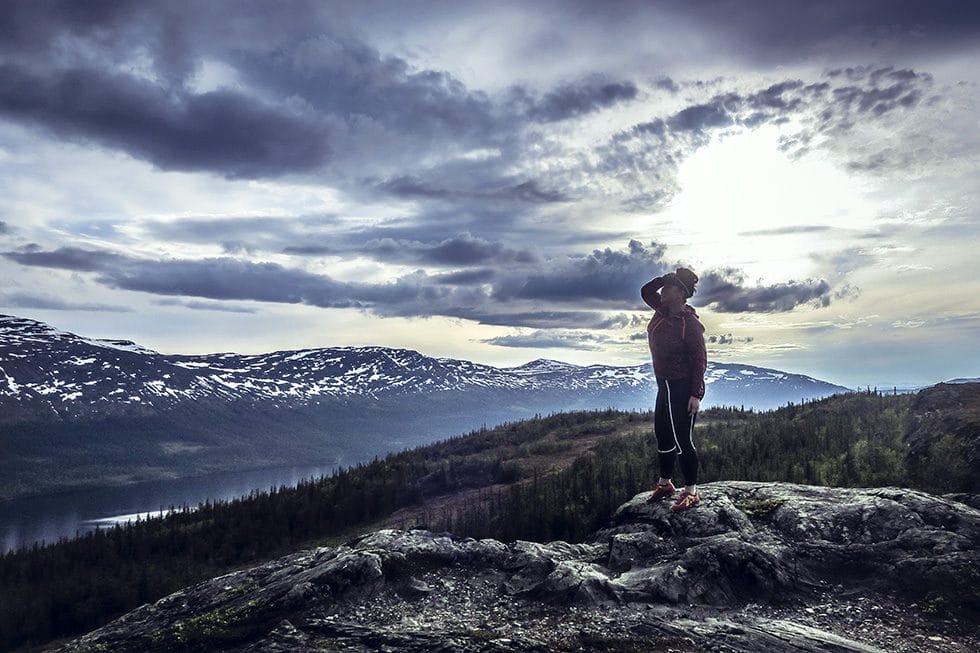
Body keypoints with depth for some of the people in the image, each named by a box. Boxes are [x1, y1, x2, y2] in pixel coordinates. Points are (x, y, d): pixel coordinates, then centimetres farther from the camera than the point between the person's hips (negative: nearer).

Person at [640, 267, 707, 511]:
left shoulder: (689, 323, -21)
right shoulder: (663, 310, 2)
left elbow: (700, 359, -20)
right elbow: (645, 291, 14)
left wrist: (696, 394, -22)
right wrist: (665, 278, -3)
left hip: (683, 387, -9)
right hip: (665, 384, 9)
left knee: (682, 440, -2)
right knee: (662, 434, 18)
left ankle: (691, 493, 11)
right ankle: (665, 483, 35)